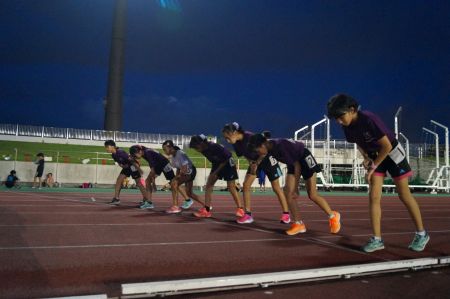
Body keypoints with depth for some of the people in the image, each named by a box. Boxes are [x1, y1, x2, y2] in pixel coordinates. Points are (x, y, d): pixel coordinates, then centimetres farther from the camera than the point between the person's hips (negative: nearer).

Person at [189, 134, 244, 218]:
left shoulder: (215, 147, -32)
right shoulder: (204, 149, -10)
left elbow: (225, 160, -23)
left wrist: (215, 172, -23)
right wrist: (213, 173, 2)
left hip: (227, 164, -7)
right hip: (217, 164, 7)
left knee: (231, 187, -8)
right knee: (208, 185, -3)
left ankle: (240, 209, 3)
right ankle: (206, 210, -2)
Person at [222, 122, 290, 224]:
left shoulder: (250, 137, -31)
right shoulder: (236, 144, -11)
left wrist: (257, 164, -23)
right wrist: (251, 163, -11)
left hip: (267, 159, -6)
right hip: (254, 161, 6)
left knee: (276, 187, -1)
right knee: (246, 185, -7)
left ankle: (286, 213, 11)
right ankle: (248, 215, -1)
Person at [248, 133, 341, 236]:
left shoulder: (280, 146, -35)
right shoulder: (270, 147, -13)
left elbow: (297, 165, -27)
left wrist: (295, 188, -21)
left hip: (305, 159, -7)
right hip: (293, 163, 7)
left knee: (312, 195, -4)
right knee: (288, 193, -7)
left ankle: (333, 216, 18)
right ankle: (298, 224, 1)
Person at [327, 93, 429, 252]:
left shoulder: (369, 119, -31)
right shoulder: (347, 127, -11)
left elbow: (387, 146, -25)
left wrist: (373, 167, -19)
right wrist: (366, 158, -7)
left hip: (392, 153, -6)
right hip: (375, 156, 6)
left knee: (404, 196, 3)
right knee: (374, 197, -5)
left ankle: (421, 234, 20)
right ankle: (377, 239, 0)